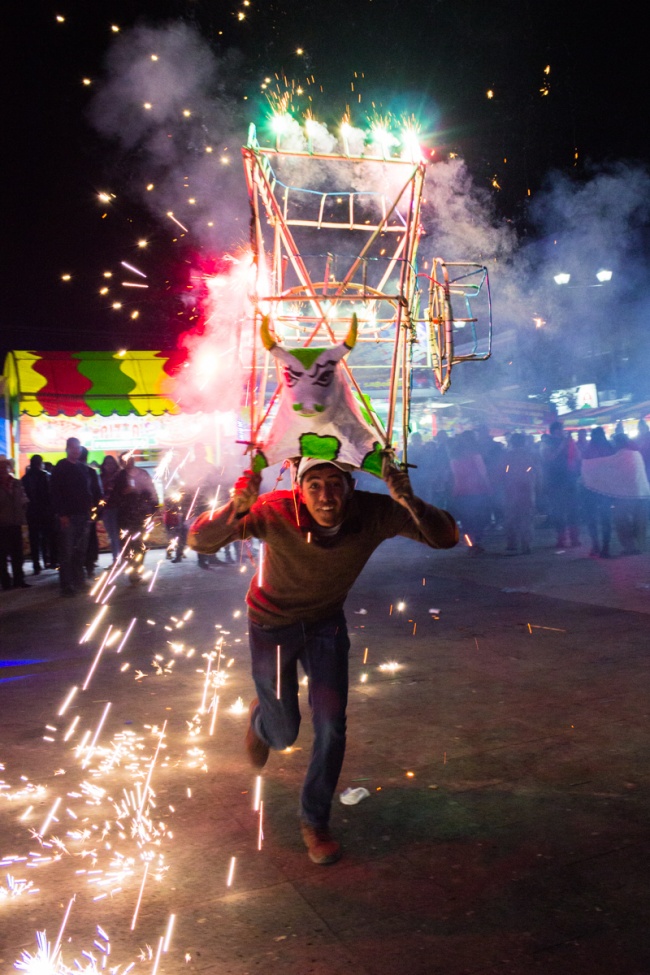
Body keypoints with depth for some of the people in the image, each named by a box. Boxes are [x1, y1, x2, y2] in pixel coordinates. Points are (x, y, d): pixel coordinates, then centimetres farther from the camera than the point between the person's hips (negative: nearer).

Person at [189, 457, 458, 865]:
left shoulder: (374, 514, -29)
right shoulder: (276, 512, -35)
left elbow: (447, 538, -29)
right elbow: (199, 540, -37)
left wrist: (410, 502, -48)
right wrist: (236, 508, -58)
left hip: (326, 622, 2)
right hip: (272, 624, -2)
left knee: (332, 725, -5)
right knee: (284, 733, 11)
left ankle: (315, 822, 19)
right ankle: (261, 718, 51)